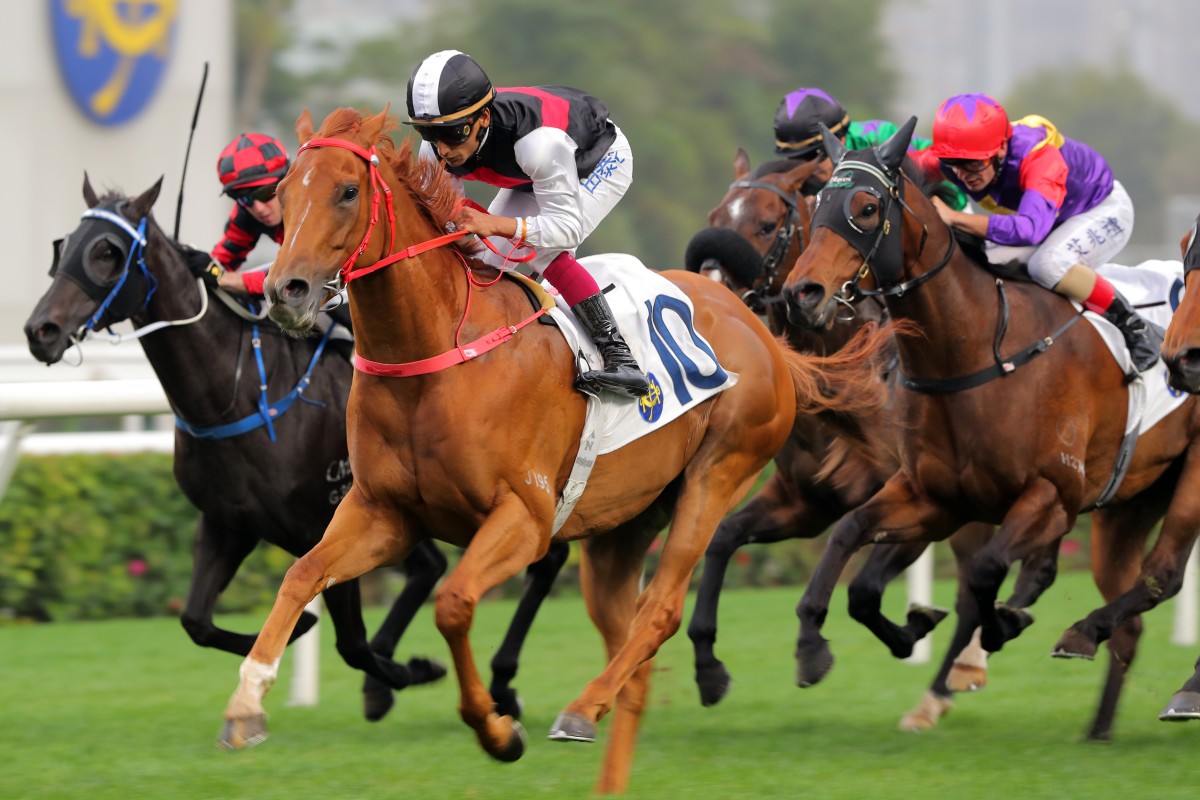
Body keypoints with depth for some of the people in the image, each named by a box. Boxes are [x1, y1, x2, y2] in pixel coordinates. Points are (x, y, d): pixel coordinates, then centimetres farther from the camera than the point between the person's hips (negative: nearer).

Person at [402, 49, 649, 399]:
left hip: (603, 161, -7)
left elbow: (568, 226, -43)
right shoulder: (437, 153, -26)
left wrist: (495, 224, -56)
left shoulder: (537, 140, -46)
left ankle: (620, 357, -26)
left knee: (546, 252, -28)